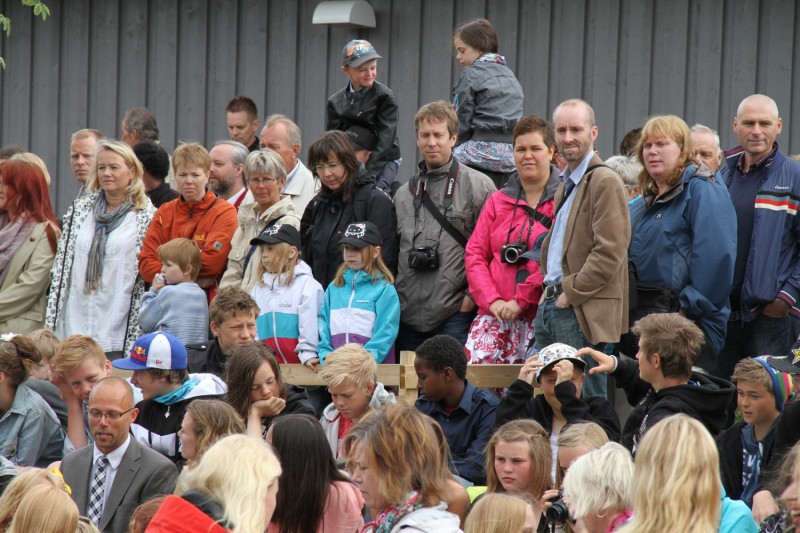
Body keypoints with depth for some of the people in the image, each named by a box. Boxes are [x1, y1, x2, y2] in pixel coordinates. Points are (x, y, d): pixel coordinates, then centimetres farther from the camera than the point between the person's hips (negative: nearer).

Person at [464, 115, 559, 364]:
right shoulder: (498, 201, 17)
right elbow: (475, 253, 12)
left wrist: (521, 300, -11)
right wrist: (492, 300, -3)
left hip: (539, 317, -4)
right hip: (494, 316, 4)